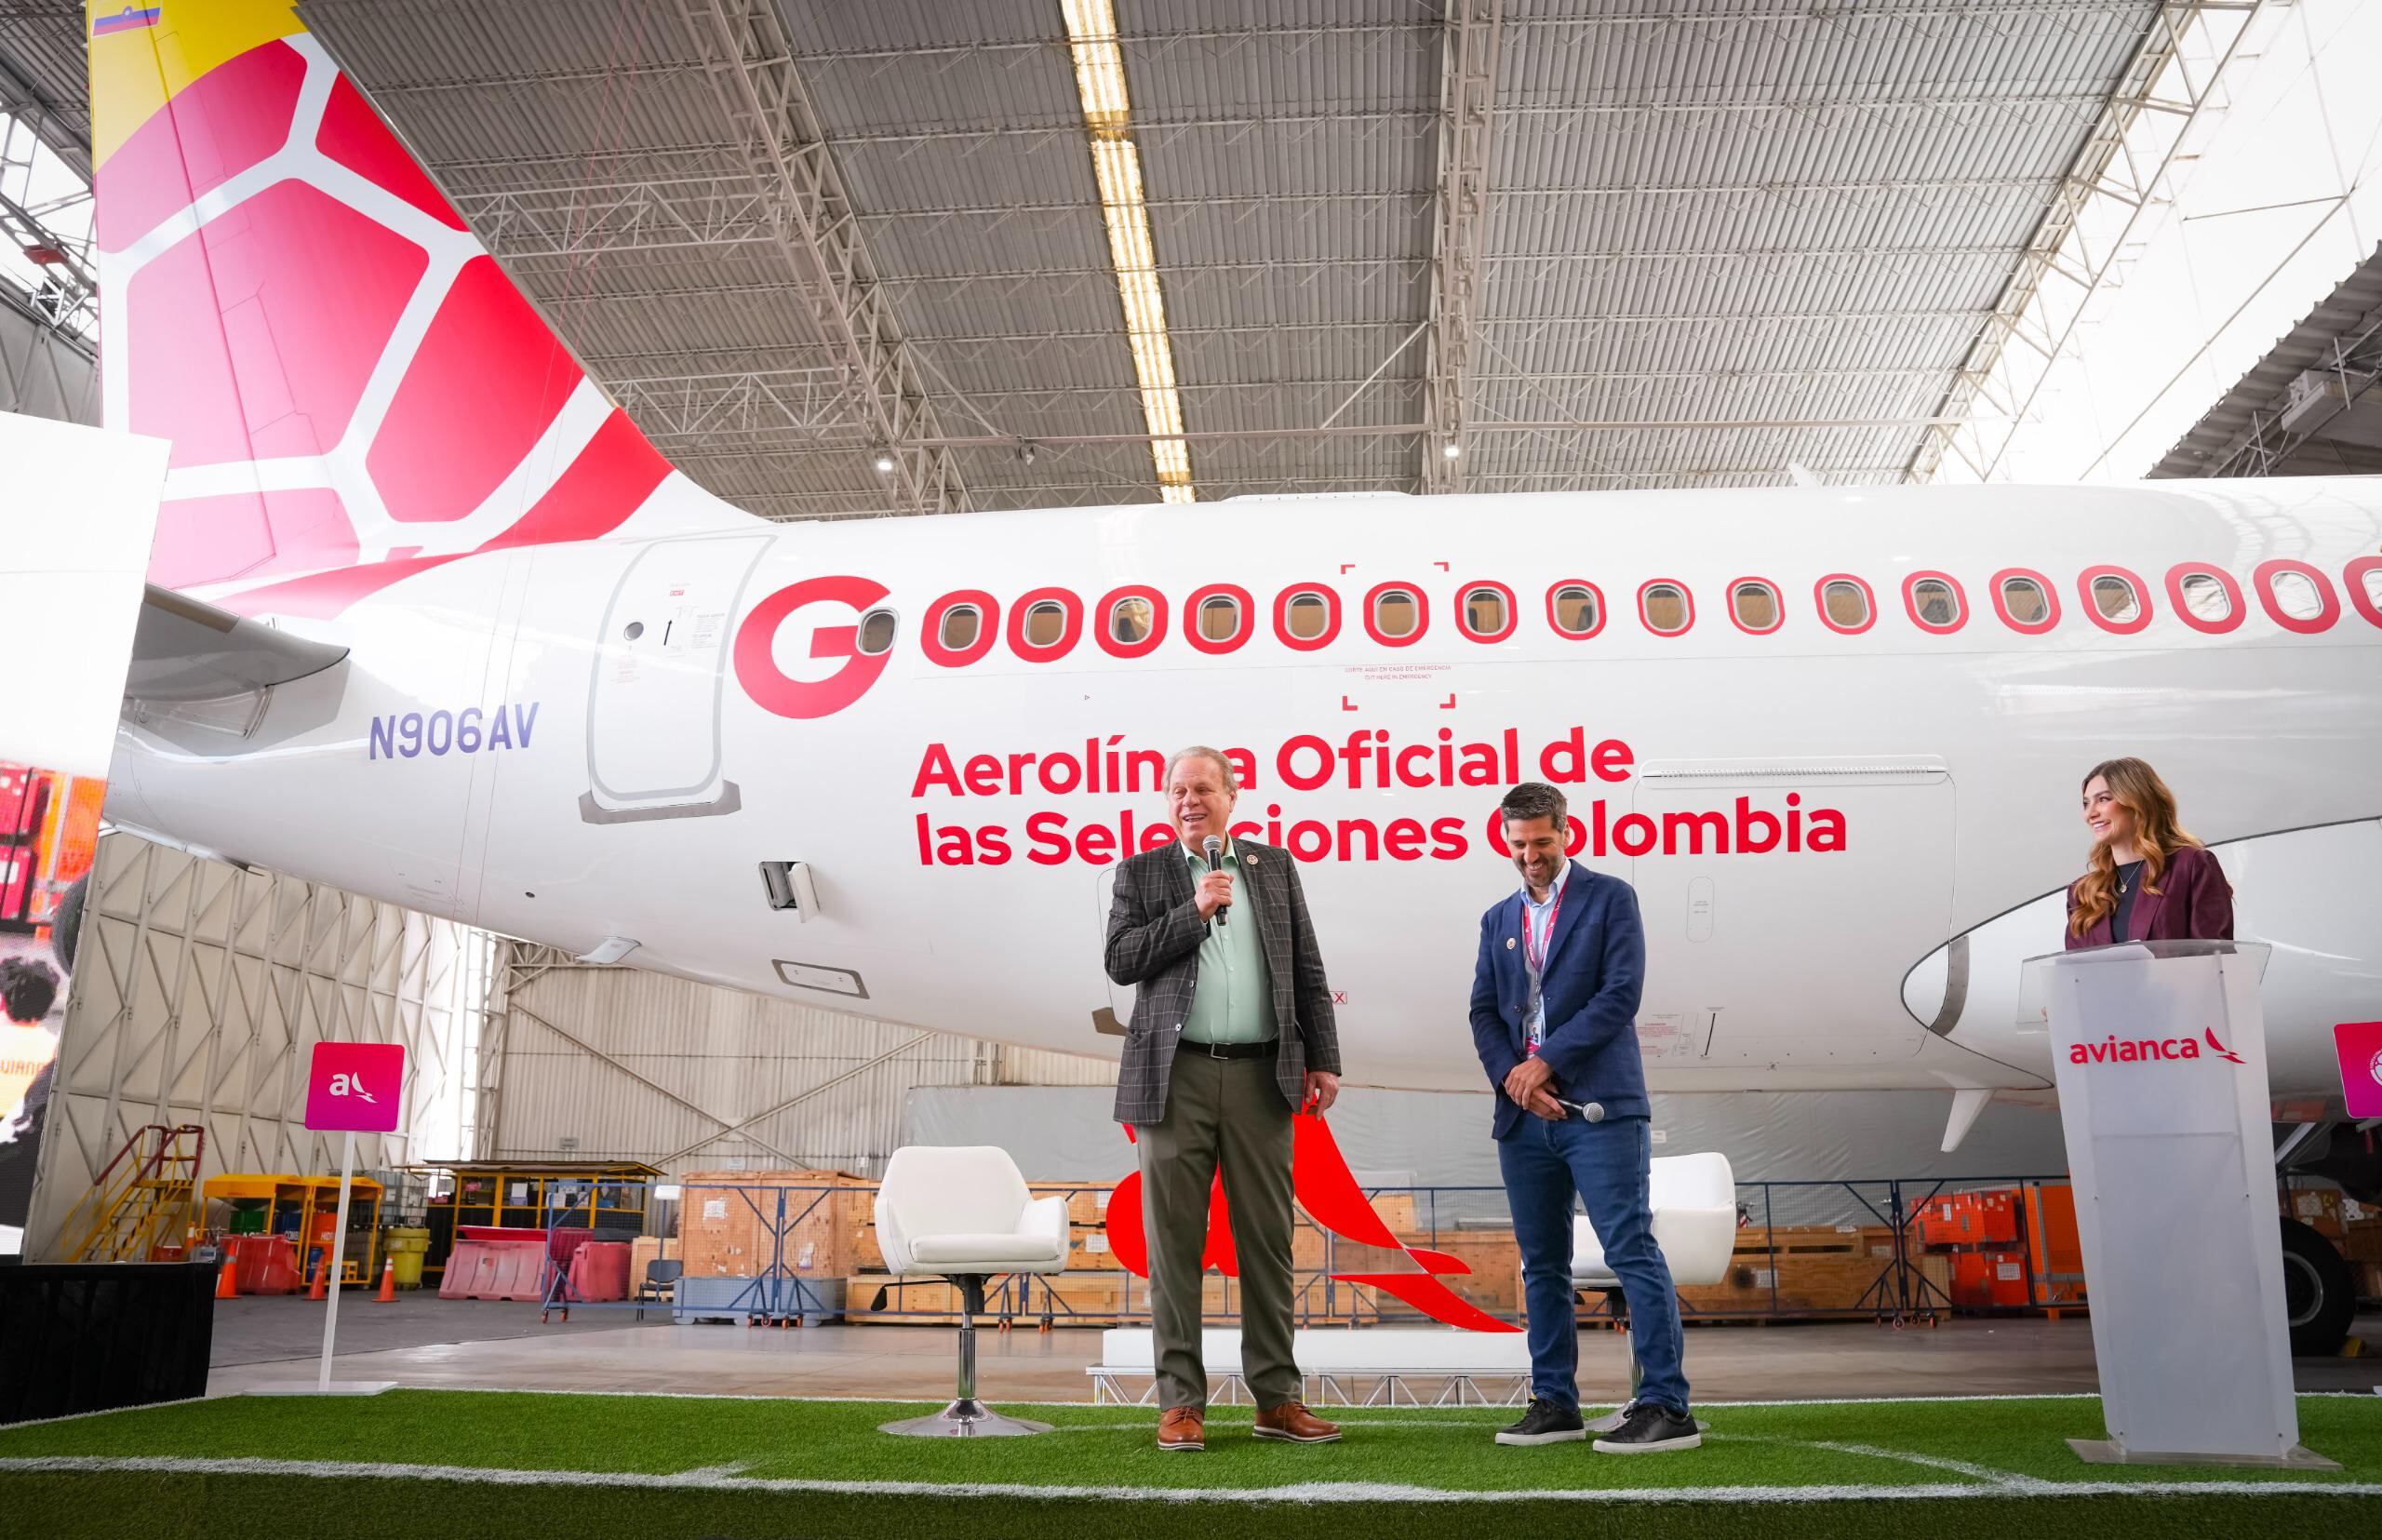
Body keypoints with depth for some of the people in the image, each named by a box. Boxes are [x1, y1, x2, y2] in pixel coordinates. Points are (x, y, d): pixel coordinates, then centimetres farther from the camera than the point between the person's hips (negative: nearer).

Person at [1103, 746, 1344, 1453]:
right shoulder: (1141, 872, 9)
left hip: (1261, 1076, 2)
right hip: (1176, 1076, -1)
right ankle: (1181, 1401, 10)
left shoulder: (1274, 867, 13)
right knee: (1175, 1242, 2)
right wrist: (1193, 911, -10)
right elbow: (1120, 960, -3)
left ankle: (1277, 1397, 15)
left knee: (1268, 1241, 6)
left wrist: (1323, 1059, 4)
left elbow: (1306, 970, 11)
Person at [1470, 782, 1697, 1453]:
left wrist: (1546, 1060, -11)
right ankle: (1554, 1403, 16)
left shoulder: (1609, 898, 3)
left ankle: (1665, 1406, -3)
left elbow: (1620, 994, -8)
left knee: (1632, 1252, -7)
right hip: (1523, 1117, 5)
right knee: (1542, 1265, 9)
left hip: (1598, 1108, -5)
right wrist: (1512, 1076, -7)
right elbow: (1483, 1012, 11)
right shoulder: (1499, 920, 18)